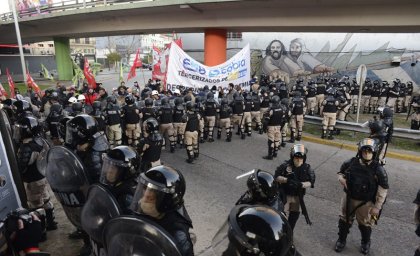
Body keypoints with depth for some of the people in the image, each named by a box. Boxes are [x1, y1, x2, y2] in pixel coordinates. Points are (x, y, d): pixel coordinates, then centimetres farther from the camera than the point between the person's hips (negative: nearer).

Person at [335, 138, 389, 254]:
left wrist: (377, 207, -10)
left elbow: (383, 190, -12)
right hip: (349, 198, 2)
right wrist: (341, 179, -18)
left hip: (365, 202, -2)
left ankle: (366, 242, 49)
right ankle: (341, 240, 43)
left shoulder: (378, 170, -19)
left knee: (365, 224, 19)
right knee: (344, 220, 18)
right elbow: (341, 172, 6)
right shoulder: (351, 163, -12)